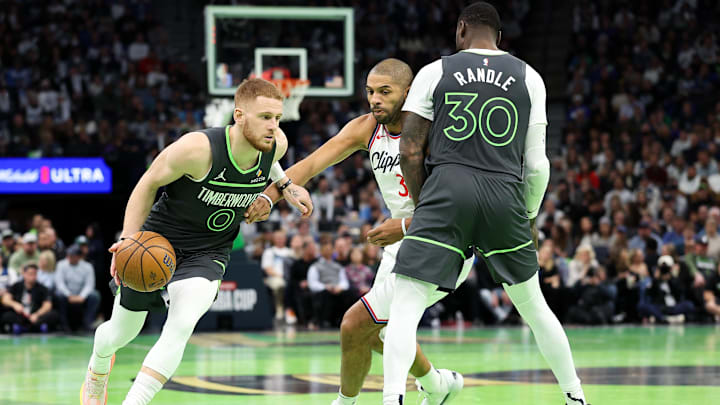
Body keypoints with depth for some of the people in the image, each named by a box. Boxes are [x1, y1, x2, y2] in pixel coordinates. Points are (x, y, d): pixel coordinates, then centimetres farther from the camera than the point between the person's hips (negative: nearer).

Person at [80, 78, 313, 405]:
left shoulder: (277, 144, -16)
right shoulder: (199, 148, -32)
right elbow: (148, 183, -16)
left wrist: (286, 185, 4)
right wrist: (129, 239, -24)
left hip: (207, 255, 2)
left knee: (180, 329, -25)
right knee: (120, 334, 16)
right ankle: (98, 369, 52)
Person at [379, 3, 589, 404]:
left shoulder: (434, 72, 8)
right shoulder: (528, 77, 12)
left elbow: (410, 151, 4)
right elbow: (537, 164, 9)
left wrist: (422, 205, 17)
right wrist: (530, 217, 23)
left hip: (447, 190, -2)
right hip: (505, 194, 3)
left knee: (405, 306, -4)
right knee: (532, 303, 21)